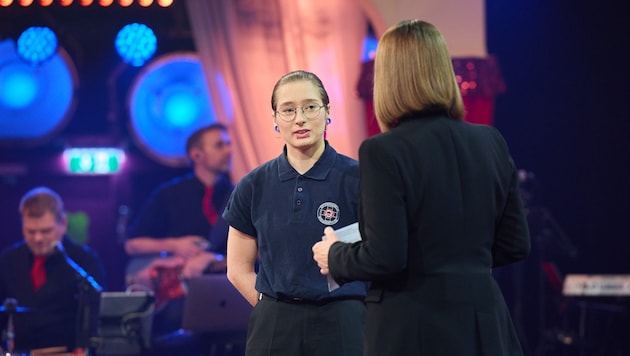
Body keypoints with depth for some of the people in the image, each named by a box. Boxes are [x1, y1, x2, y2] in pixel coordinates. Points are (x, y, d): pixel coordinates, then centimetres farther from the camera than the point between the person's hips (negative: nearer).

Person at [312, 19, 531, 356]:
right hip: (484, 323, 6)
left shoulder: (383, 152, -12)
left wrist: (335, 257, 3)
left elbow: (385, 258, -16)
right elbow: (515, 244, 10)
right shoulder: (491, 142, 5)